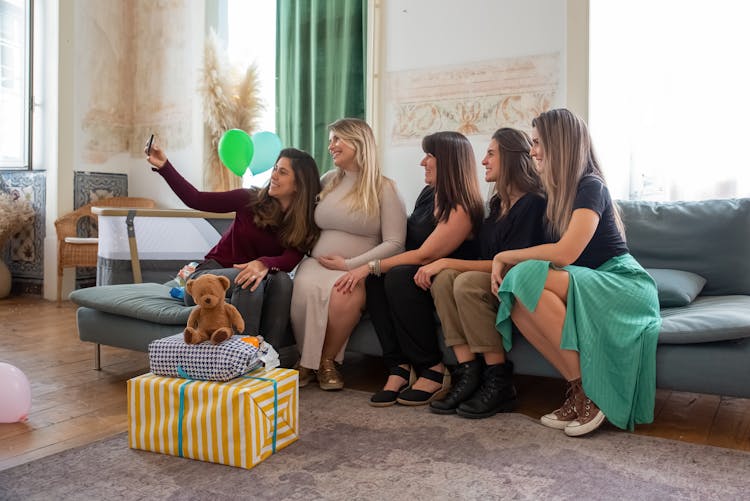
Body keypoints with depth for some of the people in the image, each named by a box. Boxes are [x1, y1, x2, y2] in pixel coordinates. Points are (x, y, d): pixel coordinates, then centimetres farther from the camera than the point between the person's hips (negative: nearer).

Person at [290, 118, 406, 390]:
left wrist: (350, 265, -13)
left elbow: (394, 243, -6)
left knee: (345, 293, -37)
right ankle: (306, 359, -12)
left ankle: (326, 361, -12)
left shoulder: (384, 188, 2)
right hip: (317, 263, 3)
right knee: (307, 287, -33)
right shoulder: (328, 180, 17)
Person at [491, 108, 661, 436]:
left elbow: (565, 253, -24)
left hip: (623, 287, -7)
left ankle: (588, 391, -22)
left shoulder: (590, 187, -12)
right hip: (584, 287, 7)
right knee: (515, 299, -20)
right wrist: (501, 262, -7)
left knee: (528, 278, -30)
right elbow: (543, 252, 13)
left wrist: (506, 256, -13)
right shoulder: (556, 192, 14)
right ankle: (577, 389, -16)